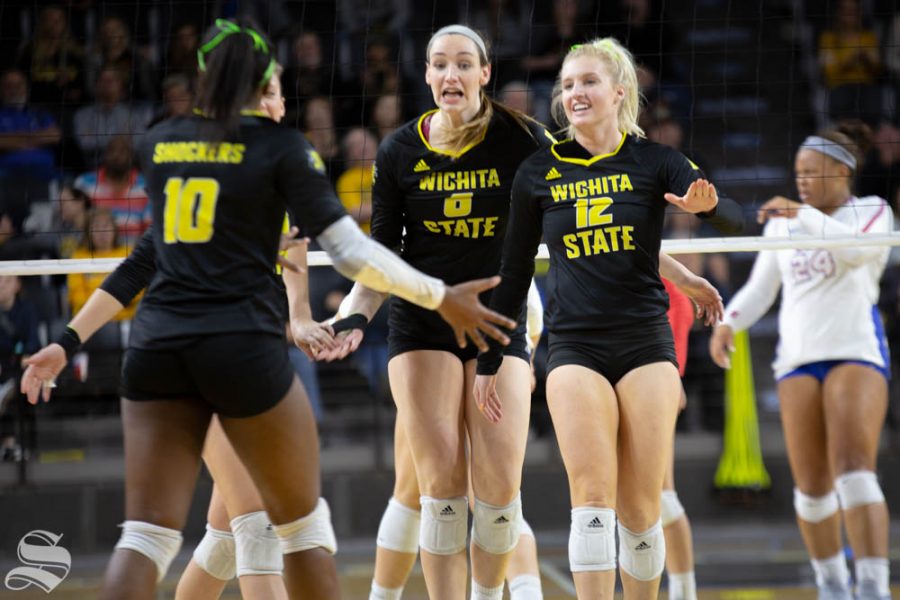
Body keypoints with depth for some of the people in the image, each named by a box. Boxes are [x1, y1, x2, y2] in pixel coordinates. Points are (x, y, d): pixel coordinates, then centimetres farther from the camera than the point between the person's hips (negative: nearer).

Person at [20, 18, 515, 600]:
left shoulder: (159, 142, 12)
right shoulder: (280, 146, -2)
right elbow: (354, 254, -5)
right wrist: (441, 297, 5)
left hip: (157, 349, 4)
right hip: (243, 347, -4)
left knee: (147, 531, 1)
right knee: (303, 522, 13)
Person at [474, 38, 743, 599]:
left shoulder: (653, 161, 2)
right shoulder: (539, 173, 6)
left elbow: (735, 219, -11)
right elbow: (514, 273, 13)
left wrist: (706, 203, -34)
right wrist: (488, 363, 12)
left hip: (646, 344, 0)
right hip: (575, 347, 0)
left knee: (640, 512, -1)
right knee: (594, 500, -14)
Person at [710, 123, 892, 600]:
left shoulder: (872, 211, 4)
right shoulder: (782, 224, 16)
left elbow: (859, 248, -18)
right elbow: (760, 288, 19)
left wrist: (804, 215, -21)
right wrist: (728, 322, 1)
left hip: (856, 351, -4)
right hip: (798, 358, 4)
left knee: (854, 468, -20)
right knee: (811, 484, 0)